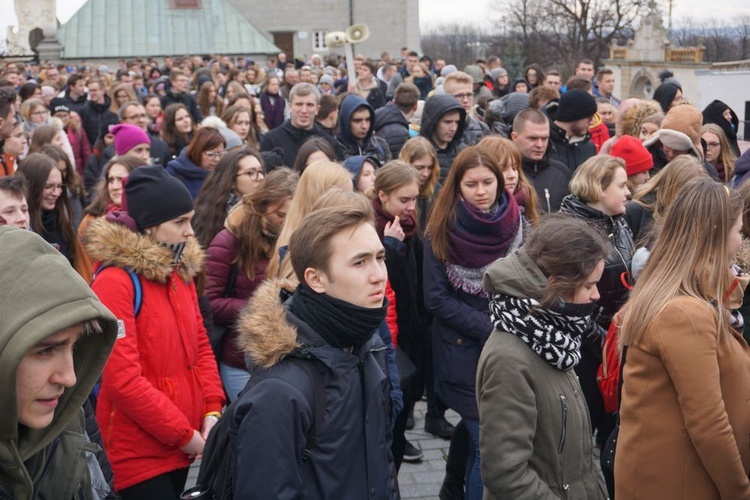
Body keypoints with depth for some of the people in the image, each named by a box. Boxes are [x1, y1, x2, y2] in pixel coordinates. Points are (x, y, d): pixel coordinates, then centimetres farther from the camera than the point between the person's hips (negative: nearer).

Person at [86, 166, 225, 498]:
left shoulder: (180, 271, 9)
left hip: (181, 445, 8)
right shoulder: (115, 281, -17)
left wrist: (212, 410, -1)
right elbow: (122, 379, -21)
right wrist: (183, 434, -15)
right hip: (139, 452, -7)